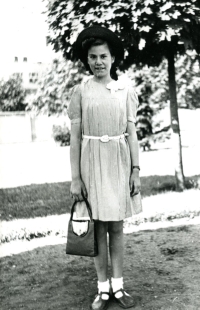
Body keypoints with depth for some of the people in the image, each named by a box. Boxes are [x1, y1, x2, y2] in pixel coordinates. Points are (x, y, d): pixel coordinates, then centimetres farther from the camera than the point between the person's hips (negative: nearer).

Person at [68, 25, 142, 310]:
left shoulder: (126, 92, 4)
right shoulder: (80, 91, 0)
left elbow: (131, 134, 5)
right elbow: (75, 137, -2)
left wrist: (136, 170, -1)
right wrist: (75, 177, -6)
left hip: (119, 161, 1)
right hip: (92, 161, -1)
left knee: (117, 227, 8)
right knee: (98, 228, 5)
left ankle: (118, 285, 18)